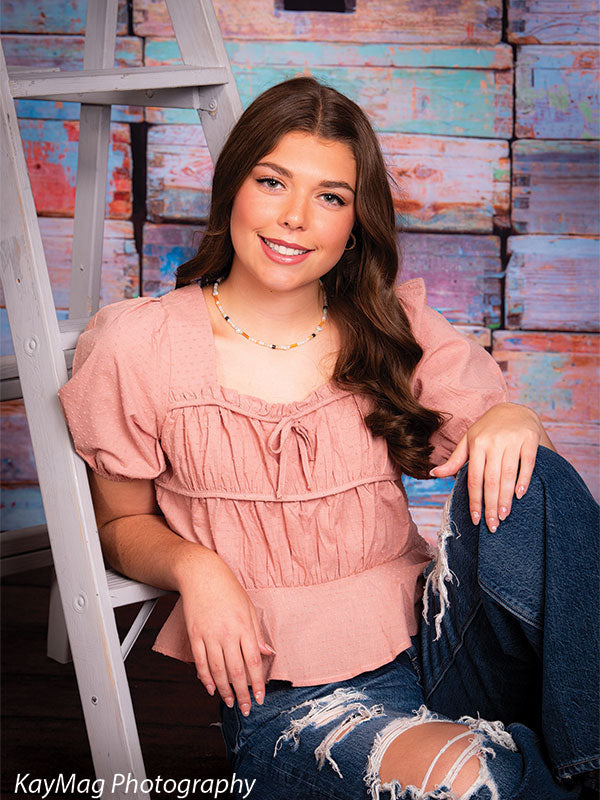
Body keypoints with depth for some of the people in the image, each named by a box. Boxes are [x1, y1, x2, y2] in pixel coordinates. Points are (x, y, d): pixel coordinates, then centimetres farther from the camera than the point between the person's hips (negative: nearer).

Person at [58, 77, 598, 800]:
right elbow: (122, 523, 10)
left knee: (535, 484, -26)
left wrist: (512, 421, -16)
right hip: (282, 685, -3)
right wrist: (195, 566, -12)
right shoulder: (142, 346, 1)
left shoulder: (394, 327, 9)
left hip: (428, 638, 4)